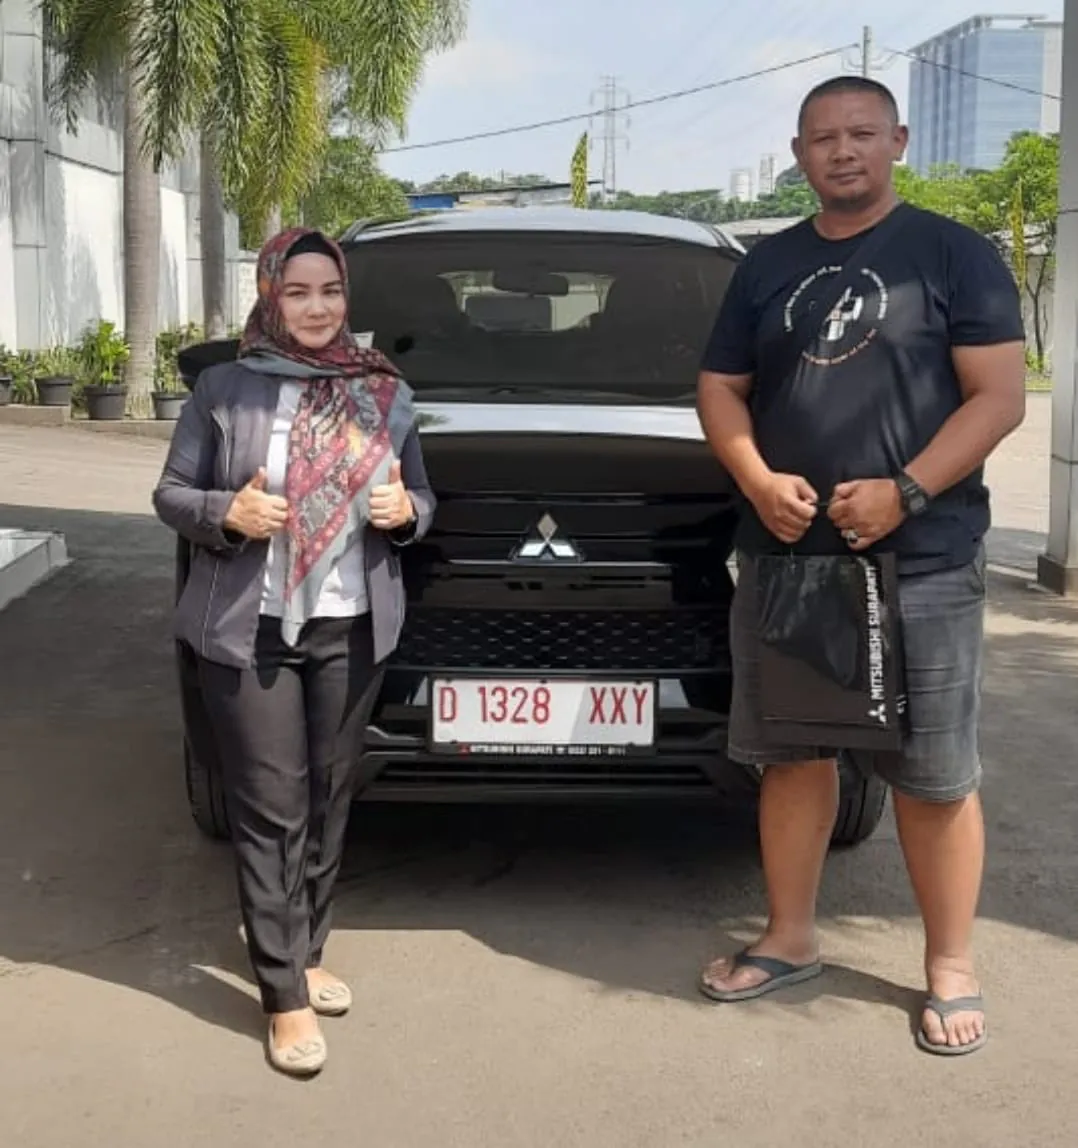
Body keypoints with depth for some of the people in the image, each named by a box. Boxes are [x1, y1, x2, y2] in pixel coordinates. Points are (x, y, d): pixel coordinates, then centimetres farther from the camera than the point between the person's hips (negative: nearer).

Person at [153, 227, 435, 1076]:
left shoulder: (385, 393, 6)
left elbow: (420, 499, 12)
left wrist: (405, 510, -10)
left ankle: (306, 951, 29)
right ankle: (286, 995, 6)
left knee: (329, 800, 12)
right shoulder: (225, 389, -3)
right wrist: (228, 512, -19)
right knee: (272, 809, -2)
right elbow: (171, 494, 0)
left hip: (353, 631, 3)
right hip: (248, 632, -3)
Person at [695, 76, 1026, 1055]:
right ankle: (790, 939, 27)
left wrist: (904, 492, -19)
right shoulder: (768, 266, 13)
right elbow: (720, 389, 13)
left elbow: (1000, 397, -6)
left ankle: (952, 968, 15)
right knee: (792, 755, 12)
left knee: (934, 776, 1)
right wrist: (758, 482, -6)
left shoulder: (954, 254, 0)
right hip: (782, 559, 4)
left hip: (923, 564, -4)